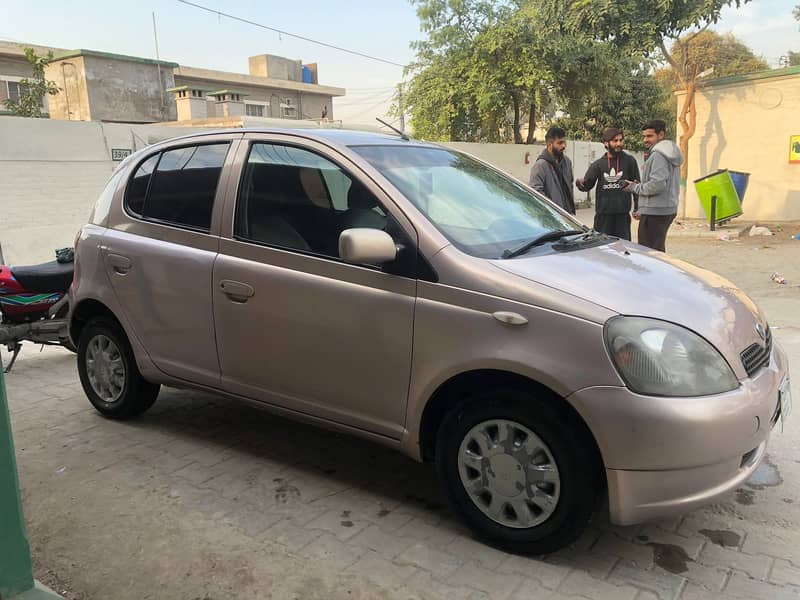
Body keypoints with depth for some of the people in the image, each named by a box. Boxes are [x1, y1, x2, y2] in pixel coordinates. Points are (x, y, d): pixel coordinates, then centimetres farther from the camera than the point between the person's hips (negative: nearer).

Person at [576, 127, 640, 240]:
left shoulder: (629, 161, 2)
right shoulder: (598, 164, 5)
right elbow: (587, 184, 0)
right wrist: (580, 183, -25)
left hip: (623, 214, -1)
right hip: (603, 213, 1)